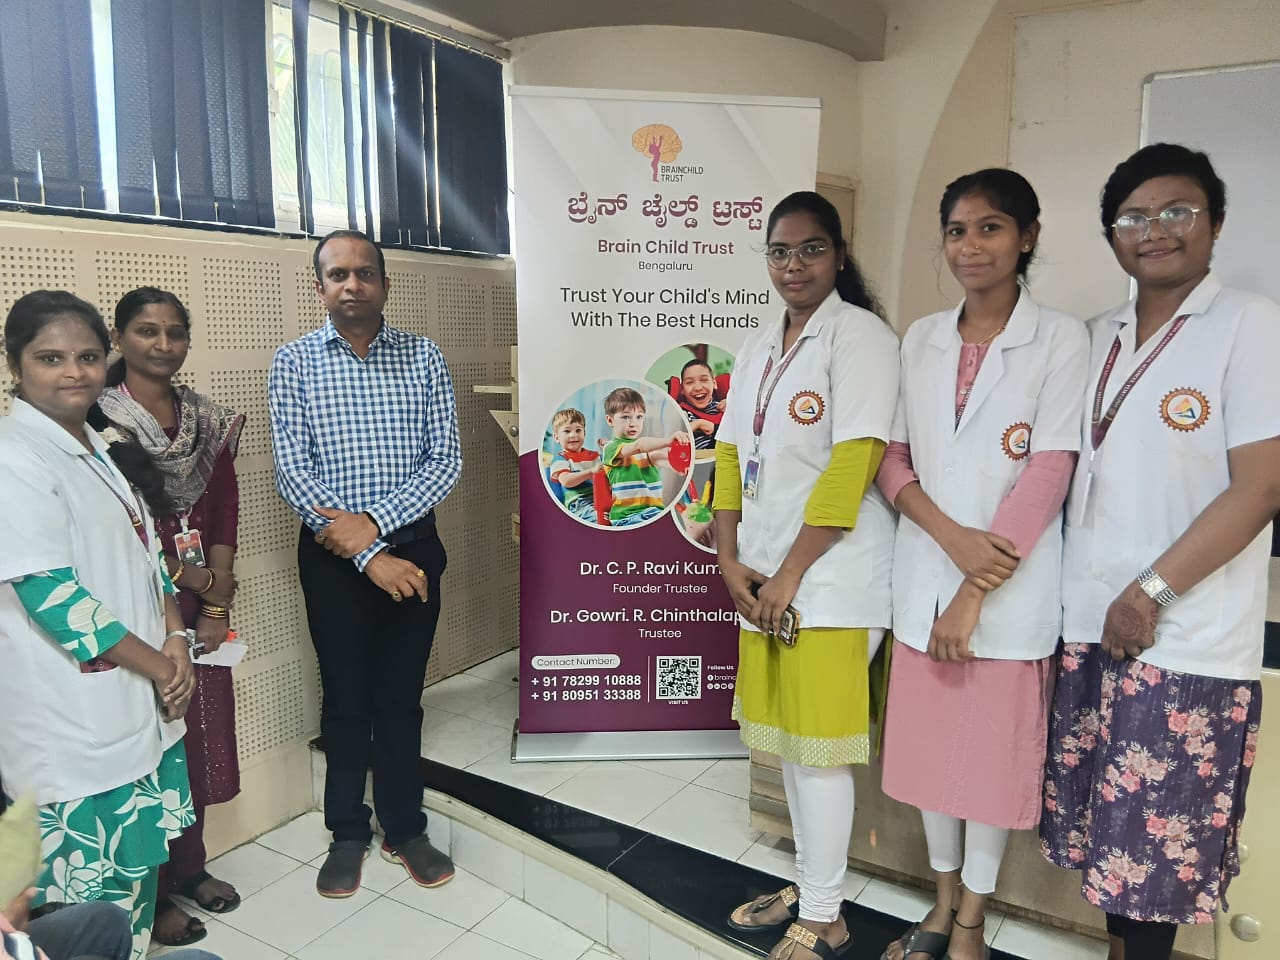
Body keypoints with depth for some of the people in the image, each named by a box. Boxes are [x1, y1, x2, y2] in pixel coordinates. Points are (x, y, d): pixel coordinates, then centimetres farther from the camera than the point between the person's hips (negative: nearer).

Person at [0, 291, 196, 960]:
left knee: (137, 864, 19)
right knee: (86, 882, 3)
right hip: (72, 722, -8)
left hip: (140, 702, 8)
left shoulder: (103, 448, 11)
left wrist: (176, 641, -1)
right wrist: (160, 667, -13)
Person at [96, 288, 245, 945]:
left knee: (200, 736, 14)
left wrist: (216, 606, -1)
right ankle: (149, 891, 21)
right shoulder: (101, 417, -8)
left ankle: (189, 866, 33)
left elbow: (224, 513, 7)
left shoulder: (207, 419, 9)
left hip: (200, 608, 6)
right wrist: (194, 579, -12)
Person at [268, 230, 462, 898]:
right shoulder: (294, 362, -3)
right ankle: (348, 834, 30)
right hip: (332, 555, -1)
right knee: (345, 696, 11)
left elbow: (446, 461, -5)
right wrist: (369, 557, -17)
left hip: (411, 545, 1)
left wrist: (372, 521, -17)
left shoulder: (422, 357, 0)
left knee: (402, 696, 12)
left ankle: (405, 829, 29)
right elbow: (292, 473, -10)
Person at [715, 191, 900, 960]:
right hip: (761, 577, 7)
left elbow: (854, 463, -18)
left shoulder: (860, 334, -9)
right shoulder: (760, 347, 14)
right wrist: (730, 559, 1)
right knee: (787, 738, 16)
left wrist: (790, 573, -15)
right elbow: (732, 455, 11)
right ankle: (806, 887, 34)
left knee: (818, 744, 1)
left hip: (830, 579, -7)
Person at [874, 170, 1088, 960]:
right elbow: (891, 457, 6)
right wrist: (948, 532, -13)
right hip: (922, 581, 4)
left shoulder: (1060, 338, -4)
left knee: (994, 750, 7)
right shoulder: (922, 339, 8)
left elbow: (1050, 473, -11)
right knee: (927, 742, 13)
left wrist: (976, 592, -15)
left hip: (1010, 591, -3)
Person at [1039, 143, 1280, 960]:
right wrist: (1093, 599, 7)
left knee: (1155, 835, 6)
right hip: (1091, 623, 5)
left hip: (1188, 640, -5)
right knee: (1106, 823, 14)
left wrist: (1153, 593, -14)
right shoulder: (1100, 338, 11)